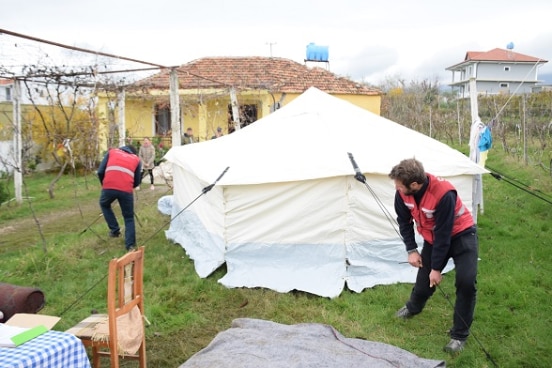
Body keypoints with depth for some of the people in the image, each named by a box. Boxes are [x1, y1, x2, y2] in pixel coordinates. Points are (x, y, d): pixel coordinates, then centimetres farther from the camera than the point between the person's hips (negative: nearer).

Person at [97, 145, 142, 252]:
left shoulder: (111, 152, 24)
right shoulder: (136, 159, 24)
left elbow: (100, 171, 16)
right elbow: (137, 182, 22)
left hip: (109, 187, 0)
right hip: (126, 190, 0)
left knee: (104, 205, 32)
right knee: (129, 217, 17)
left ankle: (114, 230, 28)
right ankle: (130, 245, 9)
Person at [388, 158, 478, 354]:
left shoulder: (444, 194, -38)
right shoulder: (403, 192, -21)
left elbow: (443, 234, -29)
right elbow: (404, 221, -2)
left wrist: (436, 268, -21)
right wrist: (411, 250, -6)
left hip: (461, 234, -5)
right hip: (433, 237, 5)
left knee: (466, 282, -19)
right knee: (423, 279, 8)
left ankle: (459, 335, -1)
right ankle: (413, 307, 43)